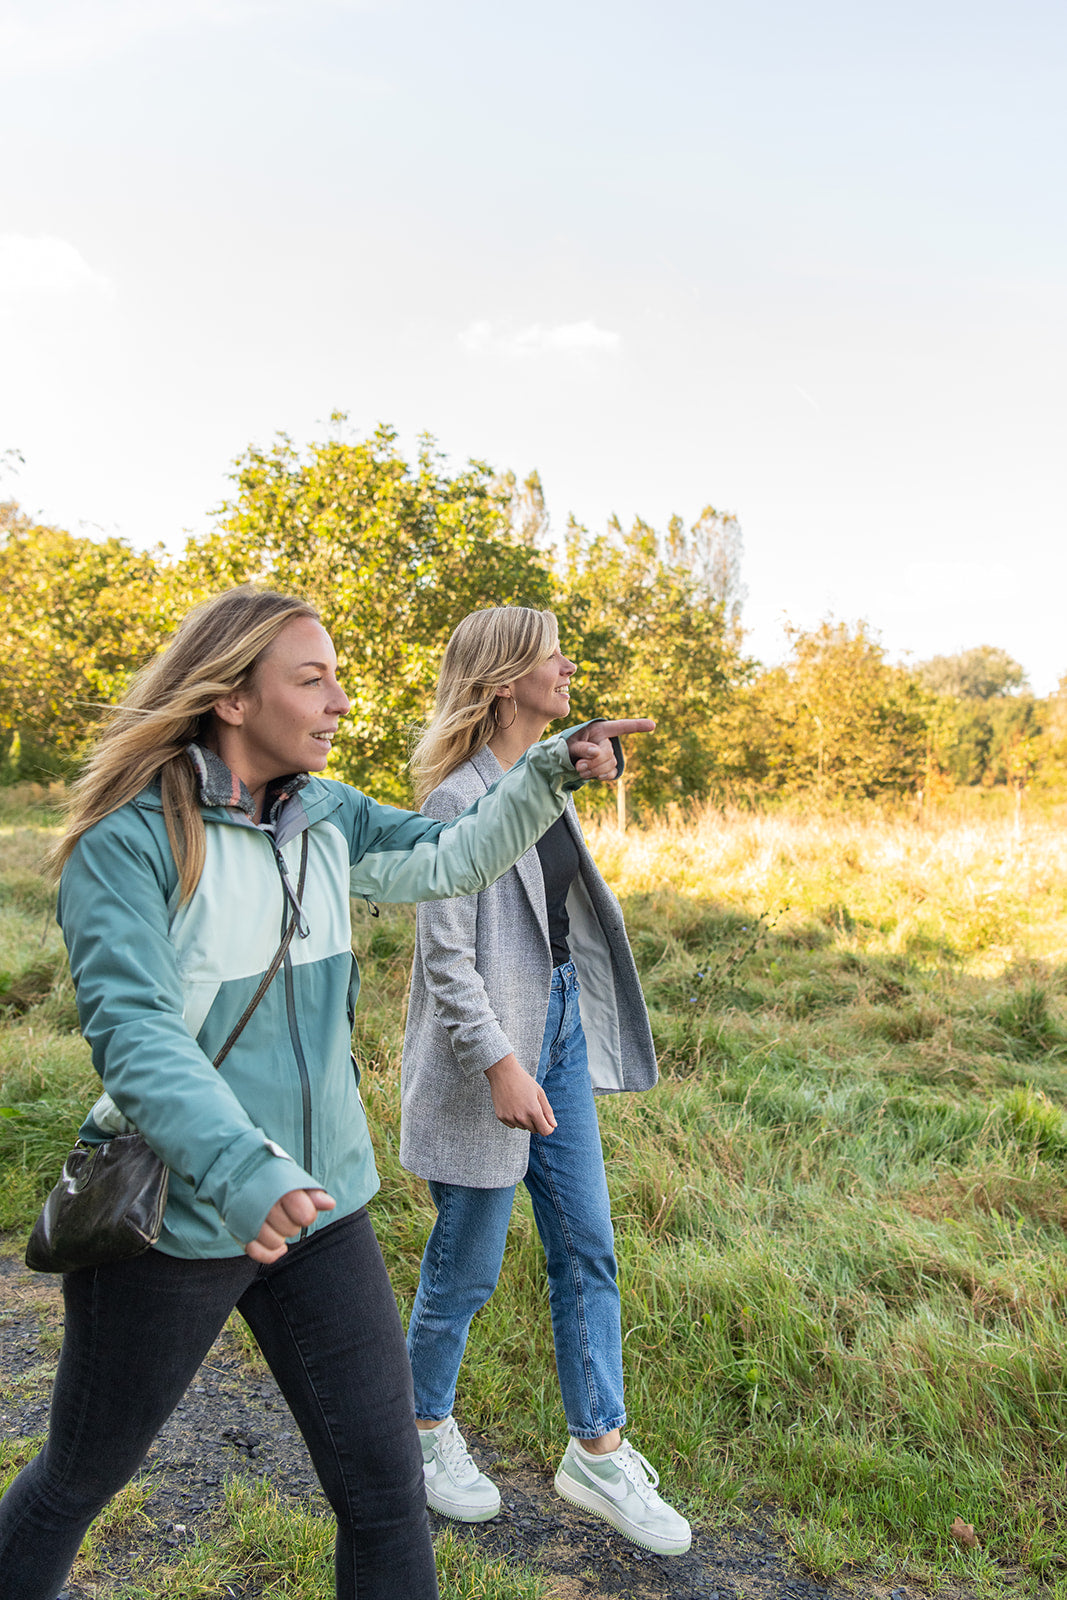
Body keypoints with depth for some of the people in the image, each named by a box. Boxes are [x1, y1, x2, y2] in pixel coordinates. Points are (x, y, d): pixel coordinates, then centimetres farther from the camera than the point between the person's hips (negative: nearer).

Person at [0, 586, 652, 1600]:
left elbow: (451, 860, 11)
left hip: (320, 1202, 5)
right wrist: (237, 1168, -39)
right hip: (174, 1219, -4)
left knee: (386, 1494, 11)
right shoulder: (128, 840, -16)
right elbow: (132, 1030, -26)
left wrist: (552, 772, -1)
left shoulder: (328, 818, 2)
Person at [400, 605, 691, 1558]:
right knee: (467, 1266, 9)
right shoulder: (460, 795, -18)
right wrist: (500, 1063, -23)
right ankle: (431, 1435, 35)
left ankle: (598, 1454, 28)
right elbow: (447, 952, -20)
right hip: (491, 1053, -8)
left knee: (587, 1247, 13)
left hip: (561, 1032, 8)